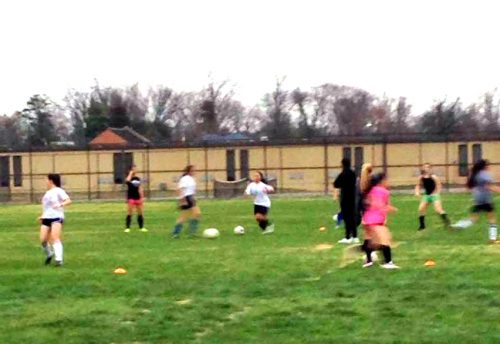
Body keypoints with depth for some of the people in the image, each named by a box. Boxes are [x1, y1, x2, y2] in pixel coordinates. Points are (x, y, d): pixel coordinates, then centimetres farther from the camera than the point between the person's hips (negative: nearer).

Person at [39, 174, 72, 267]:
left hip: (57, 217, -7)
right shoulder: (48, 193, 23)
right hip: (46, 218, 7)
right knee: (43, 240, -4)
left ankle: (59, 259, -28)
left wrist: (60, 204, -33)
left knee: (55, 238, -21)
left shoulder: (58, 191, -4)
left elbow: (68, 200, -16)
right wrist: (42, 216, 23)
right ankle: (49, 254, 21)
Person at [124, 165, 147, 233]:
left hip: (138, 198, 5)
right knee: (129, 213, -6)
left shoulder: (138, 179, 10)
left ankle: (141, 227, 17)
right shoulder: (130, 178, -6)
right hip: (131, 198, -5)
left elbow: (140, 188, 14)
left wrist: (142, 197, 9)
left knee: (140, 213, 9)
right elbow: (127, 180, -32)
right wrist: (130, 173, -18)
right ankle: (127, 228, -3)